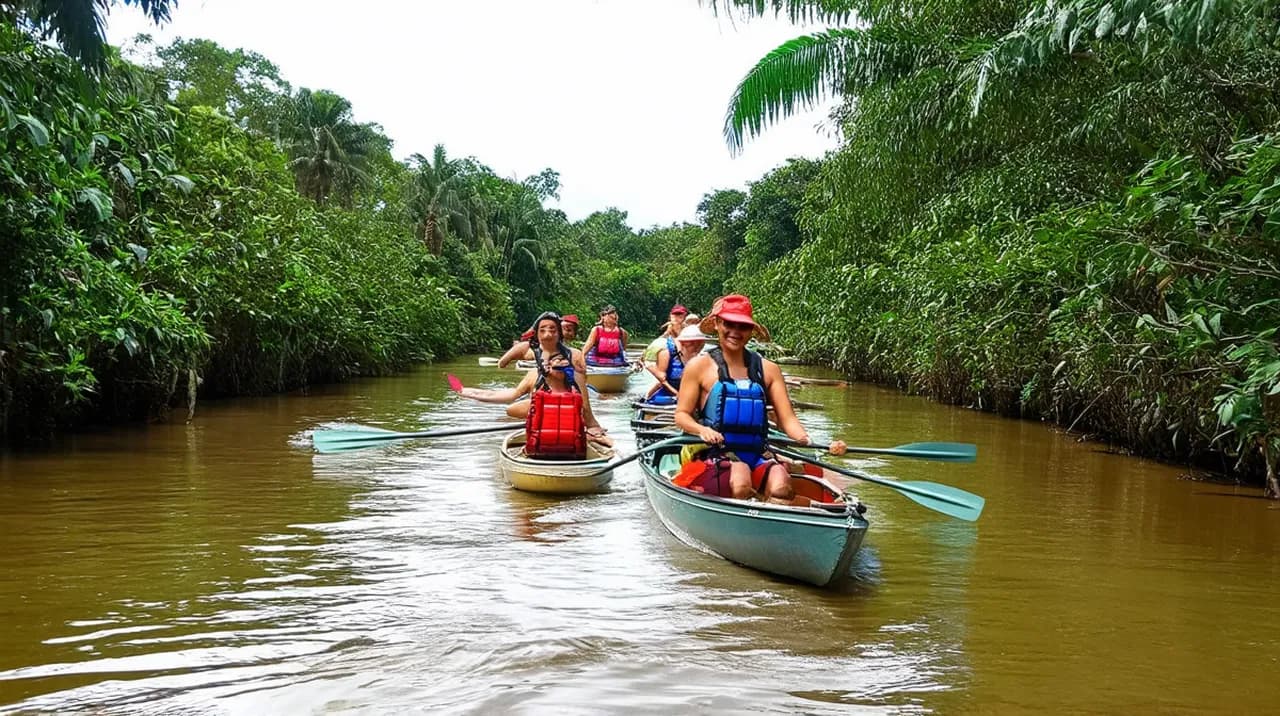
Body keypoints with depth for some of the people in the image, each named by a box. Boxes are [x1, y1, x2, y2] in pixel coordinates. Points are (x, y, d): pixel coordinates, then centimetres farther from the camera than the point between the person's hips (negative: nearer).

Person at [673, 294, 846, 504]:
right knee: (740, 483, -35)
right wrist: (702, 430, -17)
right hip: (716, 455, -2)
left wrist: (812, 443, -11)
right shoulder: (699, 366, 7)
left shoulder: (768, 369, 14)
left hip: (759, 456, 3)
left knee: (781, 487, -31)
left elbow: (787, 419, 9)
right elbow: (681, 414, 6)